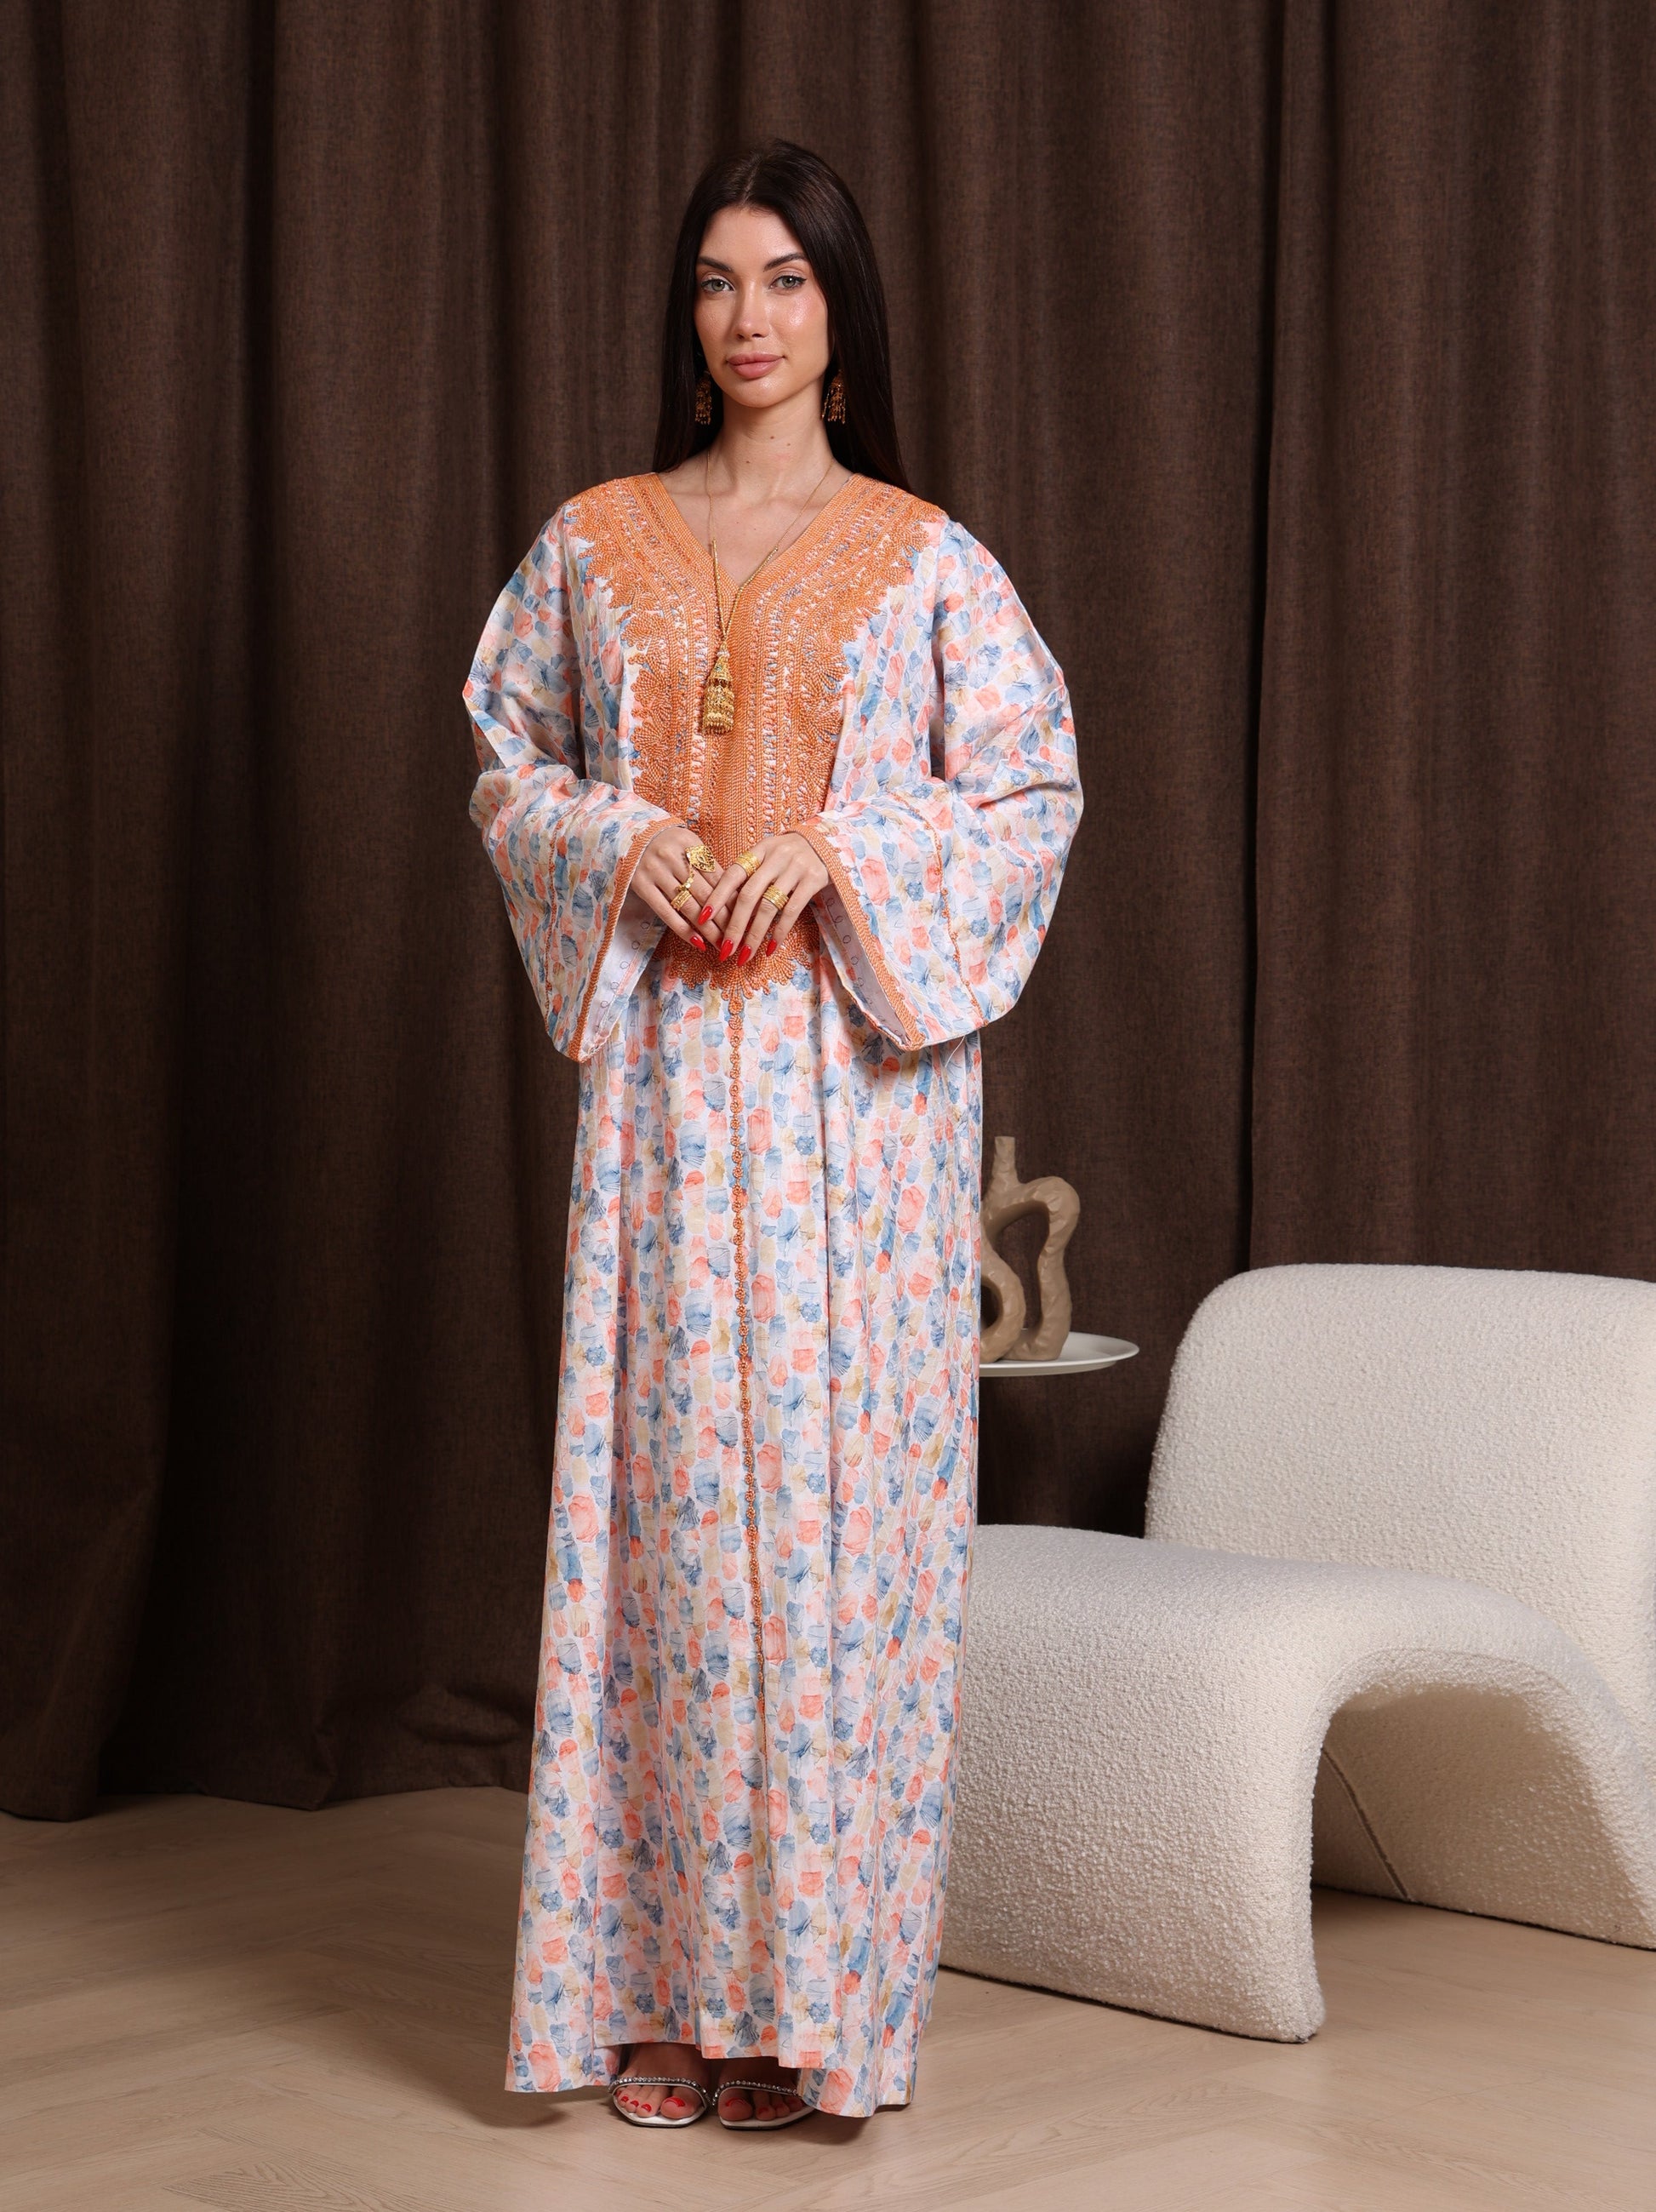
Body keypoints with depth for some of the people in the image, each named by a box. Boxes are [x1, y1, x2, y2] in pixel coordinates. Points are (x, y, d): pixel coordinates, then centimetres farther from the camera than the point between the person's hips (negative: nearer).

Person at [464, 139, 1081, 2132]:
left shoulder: (923, 558, 4)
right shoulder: (594, 544, 10)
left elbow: (1036, 792, 2)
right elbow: (507, 768, 14)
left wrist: (837, 849, -12)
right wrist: (616, 839, -7)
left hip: (857, 1066, -2)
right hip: (662, 1055, 2)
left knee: (838, 1481, -3)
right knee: (663, 1481, 1)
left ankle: (822, 1976, 5)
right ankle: (670, 1981, 8)